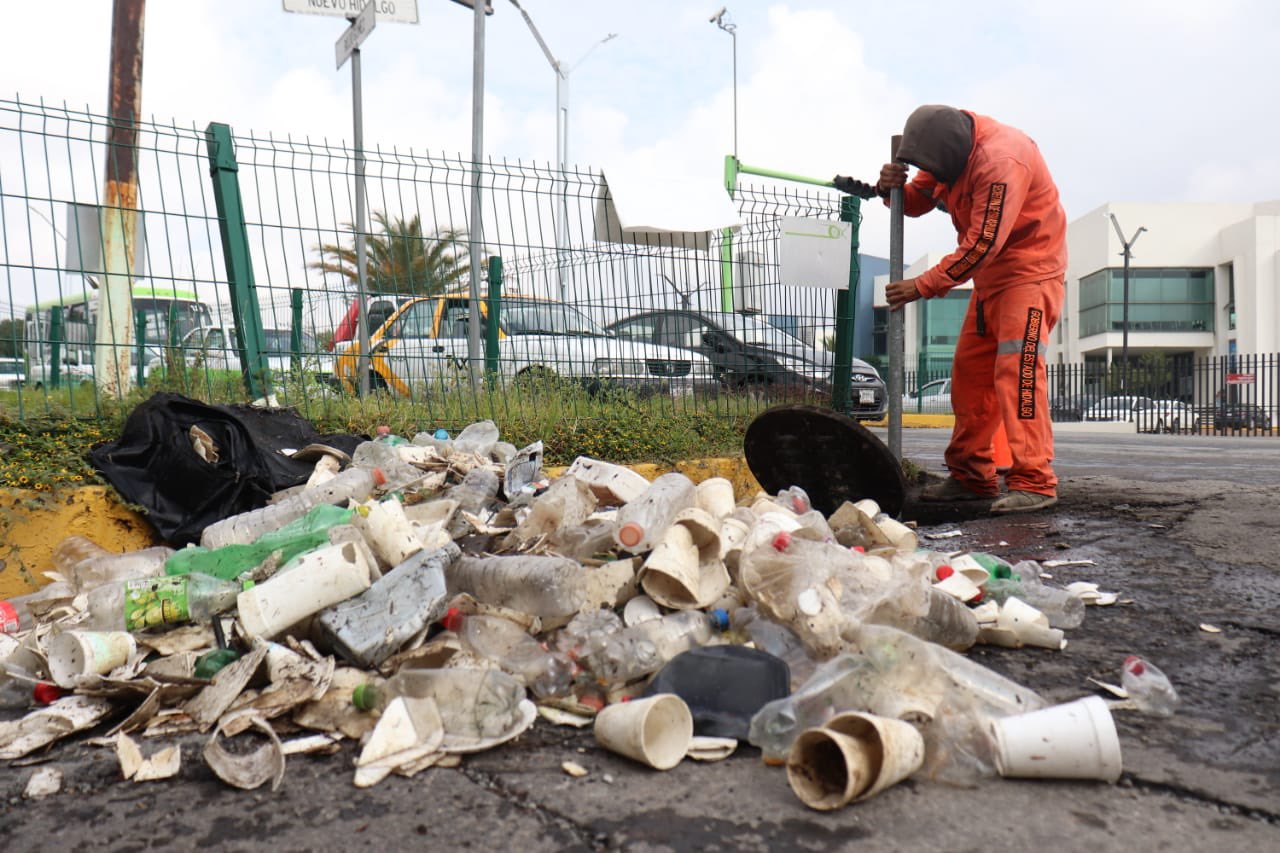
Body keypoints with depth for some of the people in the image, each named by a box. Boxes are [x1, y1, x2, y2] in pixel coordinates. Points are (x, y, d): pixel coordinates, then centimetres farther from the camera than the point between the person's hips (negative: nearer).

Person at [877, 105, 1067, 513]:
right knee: (970, 372, 7)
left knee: (1016, 370, -19)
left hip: (1030, 271, -9)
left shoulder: (1001, 159, -26)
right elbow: (917, 201, 9)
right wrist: (893, 186, -14)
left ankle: (1034, 483, -17)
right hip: (989, 275, 9)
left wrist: (923, 286, -25)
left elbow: (983, 244, -28)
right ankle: (971, 476, 14)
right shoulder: (950, 152, 2)